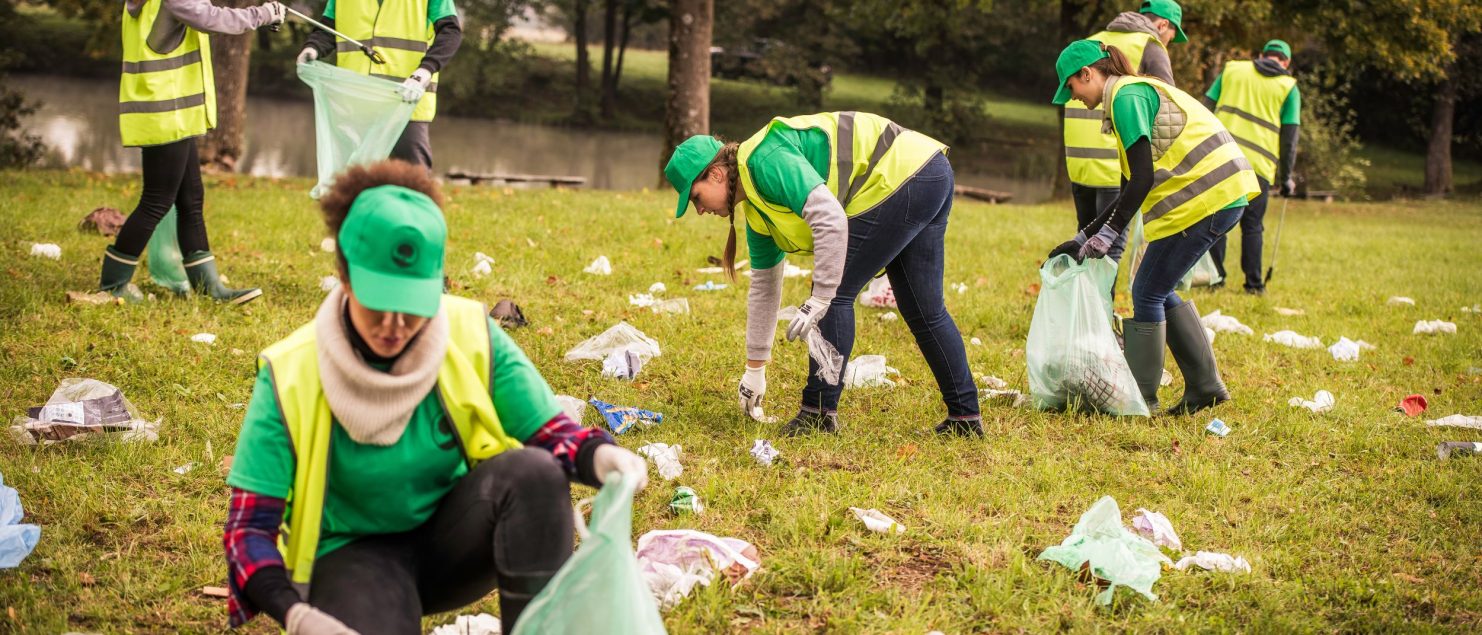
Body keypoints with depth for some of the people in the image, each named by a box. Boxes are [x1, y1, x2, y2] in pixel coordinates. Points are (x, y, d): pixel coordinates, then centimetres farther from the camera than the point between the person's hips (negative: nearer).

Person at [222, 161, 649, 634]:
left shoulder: (471, 335, -12)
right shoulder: (291, 376, -17)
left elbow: (548, 433, -8)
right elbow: (249, 525, -17)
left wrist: (600, 457, -34)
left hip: (452, 538, 2)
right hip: (356, 554, -2)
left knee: (534, 471, -28)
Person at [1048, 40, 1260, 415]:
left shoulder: (1127, 96, -9)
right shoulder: (1138, 93, 23)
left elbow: (1142, 179, -17)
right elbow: (1133, 188, 25)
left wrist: (1106, 235, -14)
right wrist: (1083, 239, 23)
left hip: (1202, 198, -10)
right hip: (1225, 194, 10)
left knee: (1147, 295, -1)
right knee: (1161, 291, 17)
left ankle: (1140, 398, 7)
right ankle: (1205, 386, 20)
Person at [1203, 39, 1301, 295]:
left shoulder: (1232, 69, 13)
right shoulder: (1289, 87, 8)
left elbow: (1206, 109, 10)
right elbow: (1289, 137, 5)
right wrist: (1286, 177, 11)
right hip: (1258, 165, -1)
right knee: (1252, 225, 9)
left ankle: (1214, 276, 9)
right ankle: (1254, 283, 10)